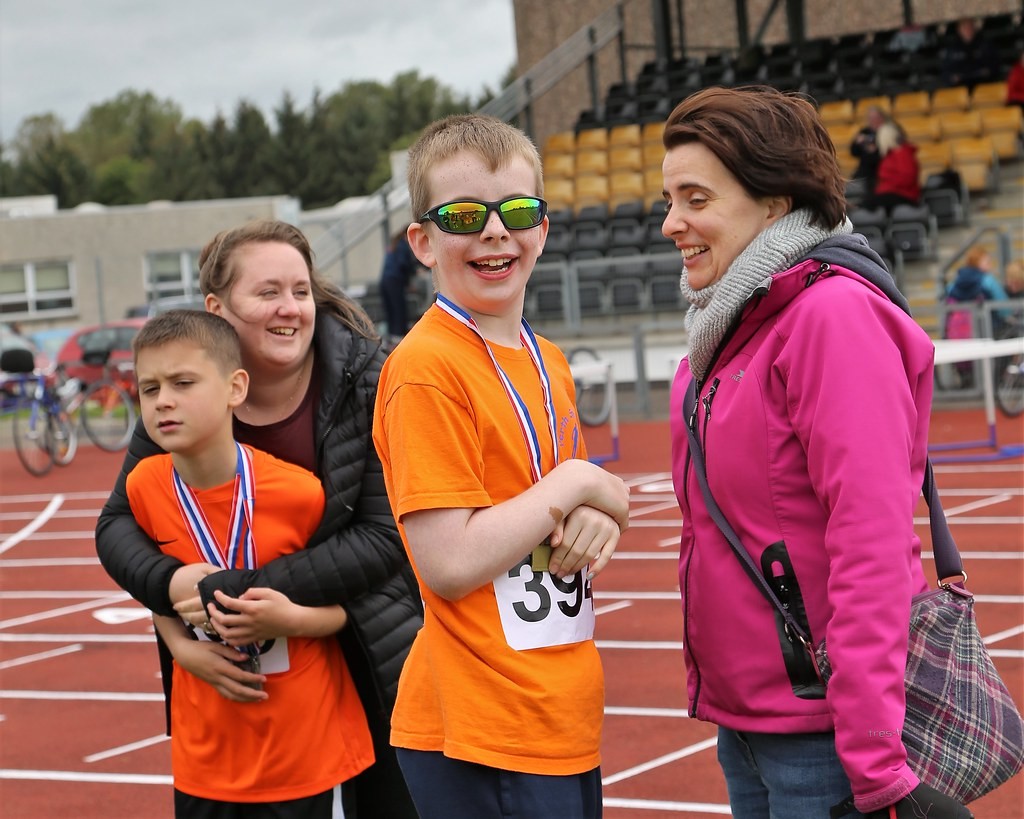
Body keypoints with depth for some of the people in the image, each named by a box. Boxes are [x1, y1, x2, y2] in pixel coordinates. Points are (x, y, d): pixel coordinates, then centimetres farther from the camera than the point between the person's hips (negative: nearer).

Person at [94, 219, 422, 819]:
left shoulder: (367, 381, -16)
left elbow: (387, 537, -20)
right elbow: (119, 522, 1)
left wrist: (249, 589, -26)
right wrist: (167, 583, -22)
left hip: (377, 660, -2)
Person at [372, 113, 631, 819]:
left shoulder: (549, 363, 11)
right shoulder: (425, 369, -14)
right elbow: (451, 564, -20)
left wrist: (597, 523, -4)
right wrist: (573, 484, -11)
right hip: (482, 734, -8)